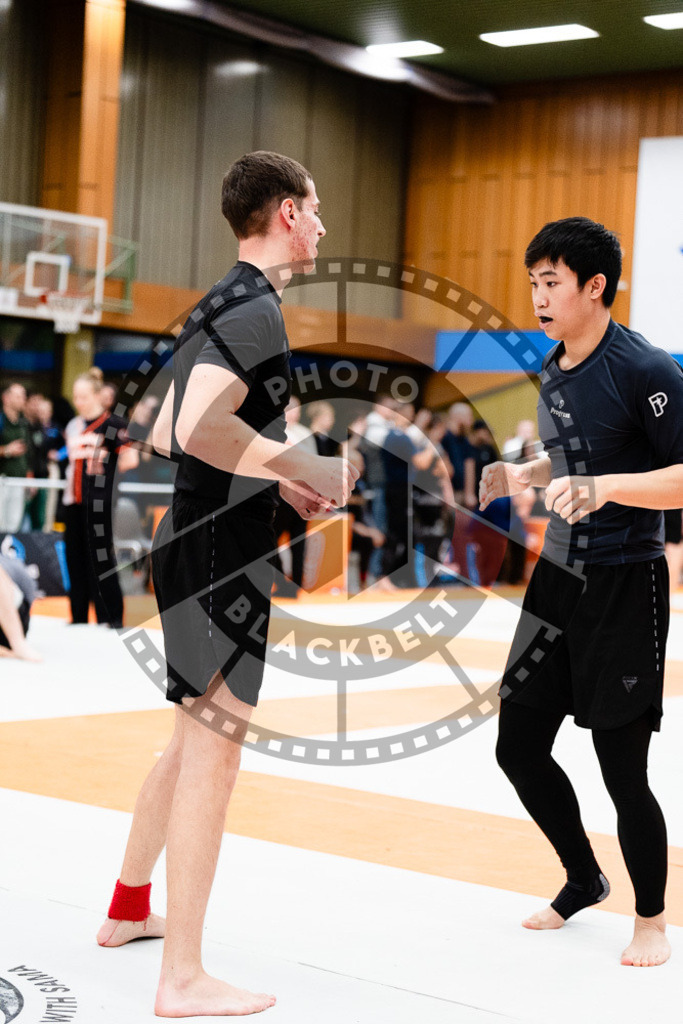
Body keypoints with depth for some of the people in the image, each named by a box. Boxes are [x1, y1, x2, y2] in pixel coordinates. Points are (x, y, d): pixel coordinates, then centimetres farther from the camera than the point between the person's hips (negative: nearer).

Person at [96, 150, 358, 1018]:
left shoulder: (218, 305, 15)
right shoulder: (256, 311, -16)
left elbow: (163, 433, 20)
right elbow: (198, 431, -29)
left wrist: (279, 481, 16)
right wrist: (305, 467, -19)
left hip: (191, 547, 10)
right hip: (223, 563, -10)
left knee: (193, 743, 22)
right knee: (213, 755, -6)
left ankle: (128, 910, 36)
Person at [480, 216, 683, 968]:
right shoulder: (551, 369, 9)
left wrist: (605, 487, -31)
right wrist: (525, 476, 8)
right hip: (557, 578, 8)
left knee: (622, 770, -2)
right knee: (519, 748, 11)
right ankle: (583, 881, 35)